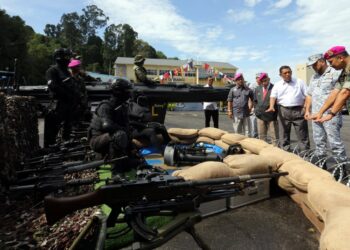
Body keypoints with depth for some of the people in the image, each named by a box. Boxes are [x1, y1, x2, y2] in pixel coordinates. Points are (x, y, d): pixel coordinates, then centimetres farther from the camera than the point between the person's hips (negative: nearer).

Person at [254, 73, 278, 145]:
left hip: (271, 116, -5)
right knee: (262, 136, 15)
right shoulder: (257, 89, 8)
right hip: (260, 116, 5)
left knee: (274, 136, 3)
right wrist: (256, 110, 9)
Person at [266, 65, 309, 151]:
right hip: (283, 111, 1)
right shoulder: (277, 85, 10)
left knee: (302, 134, 2)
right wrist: (271, 107, -20)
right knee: (283, 134, 4)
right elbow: (273, 96, -2)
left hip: (298, 110, -1)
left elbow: (307, 95, 6)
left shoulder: (299, 82, 9)